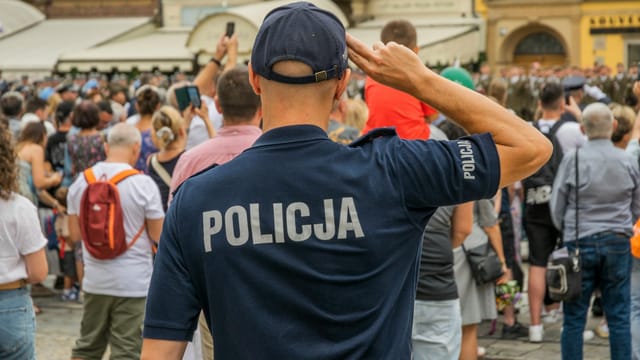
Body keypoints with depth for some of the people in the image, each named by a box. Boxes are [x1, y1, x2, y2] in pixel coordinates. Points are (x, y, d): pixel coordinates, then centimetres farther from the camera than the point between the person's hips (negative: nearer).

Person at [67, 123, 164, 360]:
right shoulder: (143, 184, -12)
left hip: (95, 280, 4)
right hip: (132, 283, -4)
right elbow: (158, 236, -8)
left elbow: (74, 234, 7)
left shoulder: (81, 182, 2)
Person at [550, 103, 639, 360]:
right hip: (618, 243, 2)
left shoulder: (573, 159, -8)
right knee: (619, 317, 6)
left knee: (574, 318, 5)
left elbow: (557, 206, -1)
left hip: (580, 243, -2)